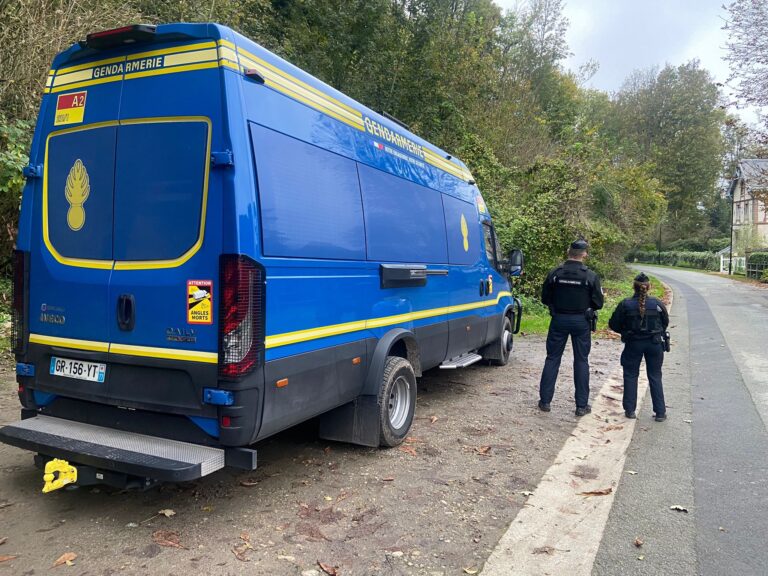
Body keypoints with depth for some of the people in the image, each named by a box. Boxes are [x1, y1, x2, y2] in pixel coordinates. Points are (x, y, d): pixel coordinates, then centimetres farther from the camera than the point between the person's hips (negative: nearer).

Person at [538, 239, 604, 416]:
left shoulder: (555, 274, -6)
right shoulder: (591, 276, -9)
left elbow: (545, 298, 1)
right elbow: (598, 303, -4)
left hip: (559, 320, 1)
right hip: (581, 322, -1)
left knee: (552, 359, 10)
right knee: (581, 361, 9)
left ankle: (545, 401, 13)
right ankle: (582, 405, 13)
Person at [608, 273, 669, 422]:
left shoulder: (625, 304, -13)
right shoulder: (657, 304, -9)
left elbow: (614, 324, -4)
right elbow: (665, 322, 6)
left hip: (633, 344, -1)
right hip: (654, 344, 1)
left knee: (630, 375, 12)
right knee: (655, 377, 12)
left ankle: (630, 410, 13)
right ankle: (660, 412, 15)